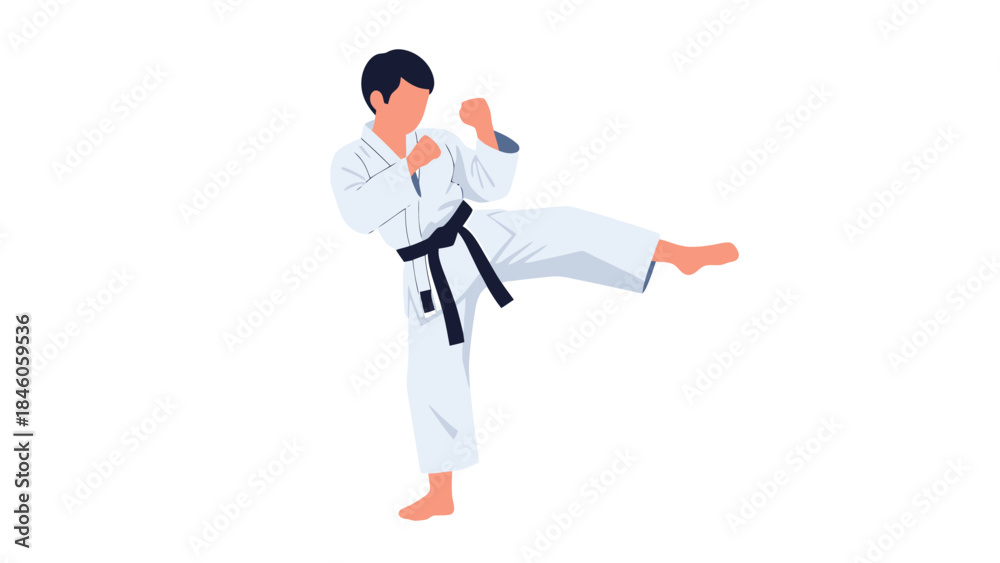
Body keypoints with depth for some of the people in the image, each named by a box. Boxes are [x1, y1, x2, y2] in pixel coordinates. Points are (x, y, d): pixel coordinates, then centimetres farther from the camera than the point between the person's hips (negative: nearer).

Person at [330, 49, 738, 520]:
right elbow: (359, 216, -20)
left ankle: (681, 255, -24)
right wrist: (407, 167, -28)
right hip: (432, 273, -1)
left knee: (562, 229, -22)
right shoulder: (350, 161, -1)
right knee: (432, 376, 0)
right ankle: (441, 495, 14)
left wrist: (487, 132, -8)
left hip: (477, 235, 1)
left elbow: (491, 186, 6)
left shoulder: (440, 143, 7)